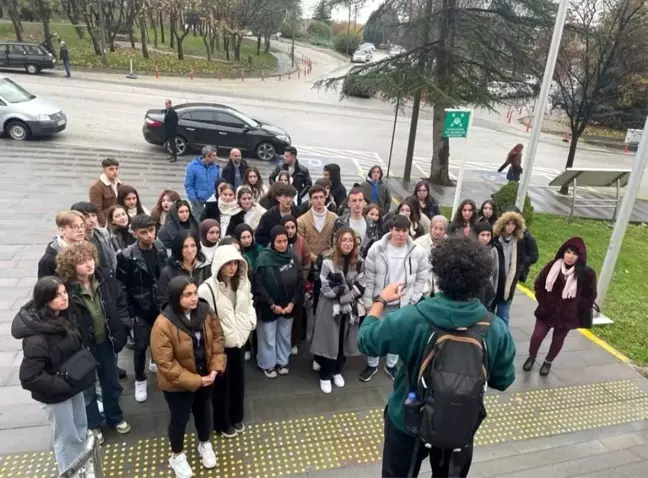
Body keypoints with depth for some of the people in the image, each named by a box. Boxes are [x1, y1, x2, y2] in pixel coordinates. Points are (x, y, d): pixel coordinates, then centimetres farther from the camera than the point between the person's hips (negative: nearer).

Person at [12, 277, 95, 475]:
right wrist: (63, 385, -23)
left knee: (80, 431, 24)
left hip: (74, 386, 7)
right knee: (67, 438, 12)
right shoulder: (37, 338, -30)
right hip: (56, 394, -7)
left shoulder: (65, 317, -6)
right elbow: (29, 377, -28)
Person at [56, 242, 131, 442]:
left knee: (112, 383, 23)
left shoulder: (106, 282, -10)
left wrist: (121, 333, -4)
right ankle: (92, 425, 42)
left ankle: (115, 417, 47)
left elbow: (121, 304, 2)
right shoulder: (65, 291, -23)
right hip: (82, 348, -4)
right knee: (87, 389, 19)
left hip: (106, 343, 4)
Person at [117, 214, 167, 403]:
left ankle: (156, 363, 45)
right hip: (141, 308, -4)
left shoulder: (161, 248, -3)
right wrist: (129, 311, -10)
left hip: (161, 305, 4)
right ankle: (140, 380, 23)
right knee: (141, 345, 2)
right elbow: (122, 286, -11)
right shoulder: (127, 256, -16)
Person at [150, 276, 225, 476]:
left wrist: (215, 367, -14)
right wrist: (194, 380, -24)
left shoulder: (205, 312, -14)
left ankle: (205, 444, 53)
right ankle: (177, 456, 45)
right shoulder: (163, 324, -30)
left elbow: (217, 338, -3)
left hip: (205, 377, 5)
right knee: (180, 419, 17)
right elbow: (165, 364, -26)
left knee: (204, 411, 26)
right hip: (177, 384, -4)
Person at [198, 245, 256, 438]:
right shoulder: (207, 288, -23)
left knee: (238, 380, 20)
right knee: (221, 383, 12)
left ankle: (236, 417, 42)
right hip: (219, 344, -5)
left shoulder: (243, 283, -3)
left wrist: (250, 323, 0)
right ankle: (221, 423, 33)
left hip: (239, 340, 6)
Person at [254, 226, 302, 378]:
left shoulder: (292, 256, -3)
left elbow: (299, 281, 0)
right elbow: (258, 285, -16)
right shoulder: (263, 258, -17)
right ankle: (268, 364, 30)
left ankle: (282, 362, 37)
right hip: (269, 307, -4)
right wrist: (272, 305, -16)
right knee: (268, 337, 11)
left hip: (288, 306, 4)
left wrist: (292, 302, -8)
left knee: (284, 335, 18)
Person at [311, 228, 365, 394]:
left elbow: (360, 286, -2)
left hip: (350, 307, 4)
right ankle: (325, 376, 21)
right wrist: (347, 290, -16)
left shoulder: (359, 261, -2)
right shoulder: (328, 261, -16)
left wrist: (346, 296, -16)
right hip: (330, 307, -4)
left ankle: (337, 371, 35)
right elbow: (326, 288, -17)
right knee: (329, 340, 4)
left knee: (344, 340, 14)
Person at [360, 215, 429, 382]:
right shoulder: (377, 249, -14)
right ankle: (372, 365, 38)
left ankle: (391, 365, 40)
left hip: (404, 302, 1)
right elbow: (369, 276, -7)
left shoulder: (418, 251, -12)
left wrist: (413, 300, -3)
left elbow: (422, 278, -1)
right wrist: (368, 300, -6)